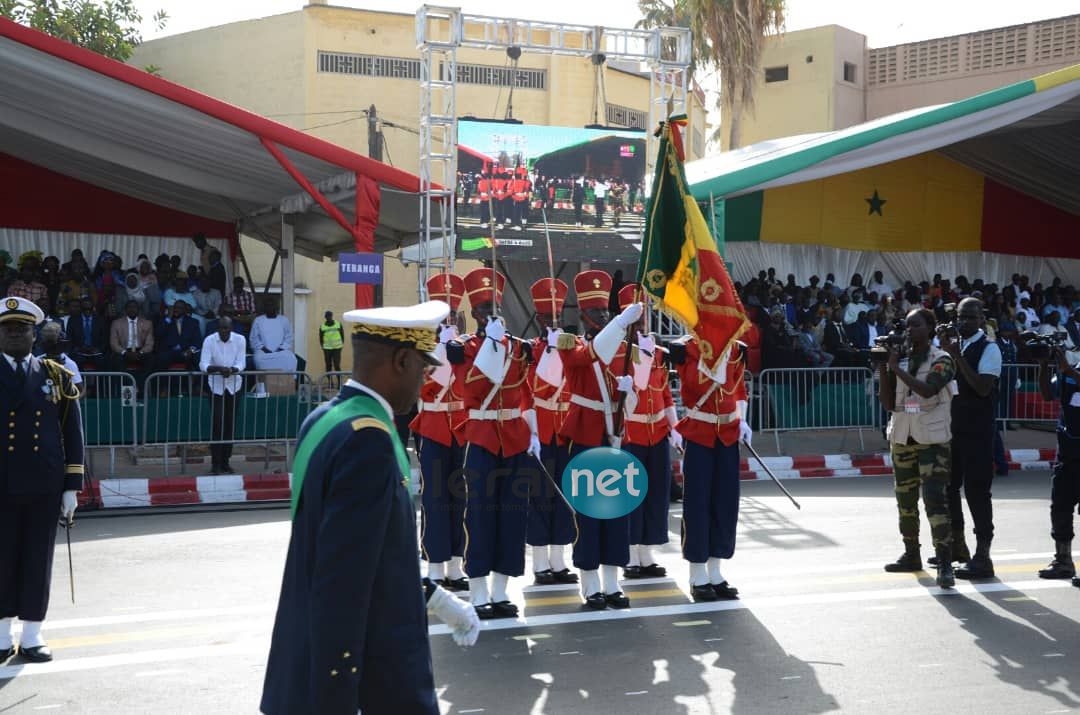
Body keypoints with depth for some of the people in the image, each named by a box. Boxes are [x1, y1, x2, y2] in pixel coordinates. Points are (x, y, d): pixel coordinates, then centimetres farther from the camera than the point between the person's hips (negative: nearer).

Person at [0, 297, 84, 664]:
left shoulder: (56, 376, 7)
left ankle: (31, 637, 14)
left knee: (38, 561, 5)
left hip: (44, 487, 1)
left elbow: (73, 434, 6)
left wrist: (72, 486, 1)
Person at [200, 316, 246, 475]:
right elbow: (203, 365, -17)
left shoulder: (240, 340, -6)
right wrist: (220, 368, -34)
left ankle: (225, 461, 13)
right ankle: (216, 463, -3)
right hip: (216, 385, -2)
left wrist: (231, 370, -30)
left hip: (234, 385, 2)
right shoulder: (209, 340, -10)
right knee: (217, 424, -7)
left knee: (230, 424, 4)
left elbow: (241, 364, -10)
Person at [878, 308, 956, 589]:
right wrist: (883, 370, -3)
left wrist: (897, 368, -19)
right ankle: (911, 555, 24)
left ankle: (945, 563, -17)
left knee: (935, 498, -14)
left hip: (932, 438, -6)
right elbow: (888, 404, 7)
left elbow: (928, 389, -24)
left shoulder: (941, 360, -5)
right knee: (905, 499, 11)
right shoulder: (899, 359, 9)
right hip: (902, 437, 6)